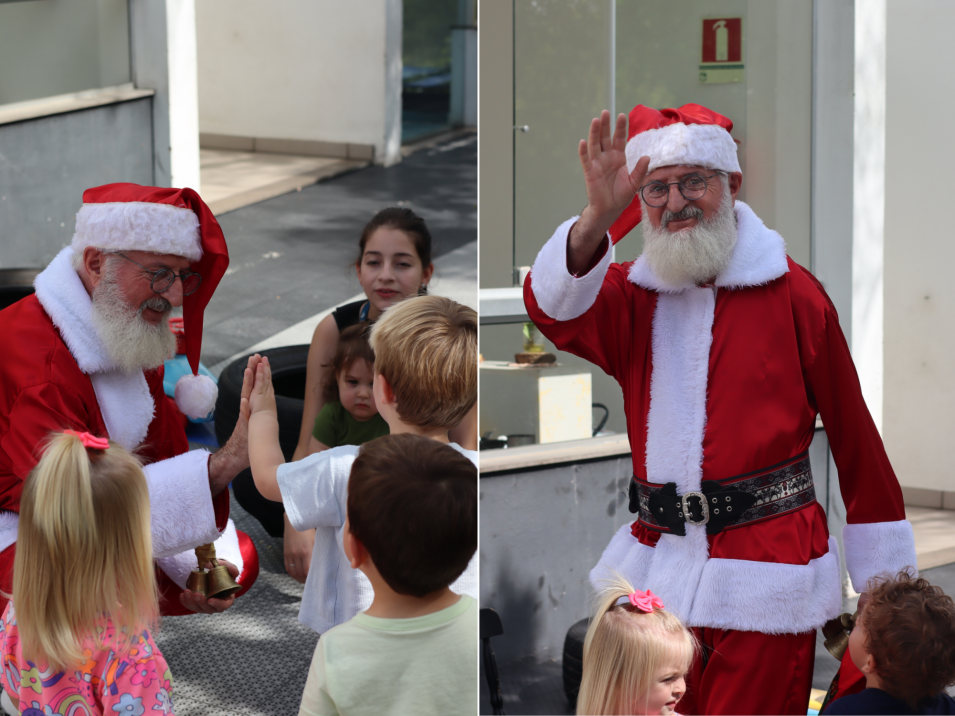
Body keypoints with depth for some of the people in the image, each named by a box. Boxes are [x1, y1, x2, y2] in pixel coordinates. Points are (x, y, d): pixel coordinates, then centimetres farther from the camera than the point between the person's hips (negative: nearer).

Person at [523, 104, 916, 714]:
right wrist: (599, 217, -31)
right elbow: (556, 308, -14)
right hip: (657, 566, 3)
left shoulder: (792, 291, 0)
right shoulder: (632, 294, 9)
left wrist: (887, 582, 2)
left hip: (767, 571, -3)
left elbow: (853, 432, 2)